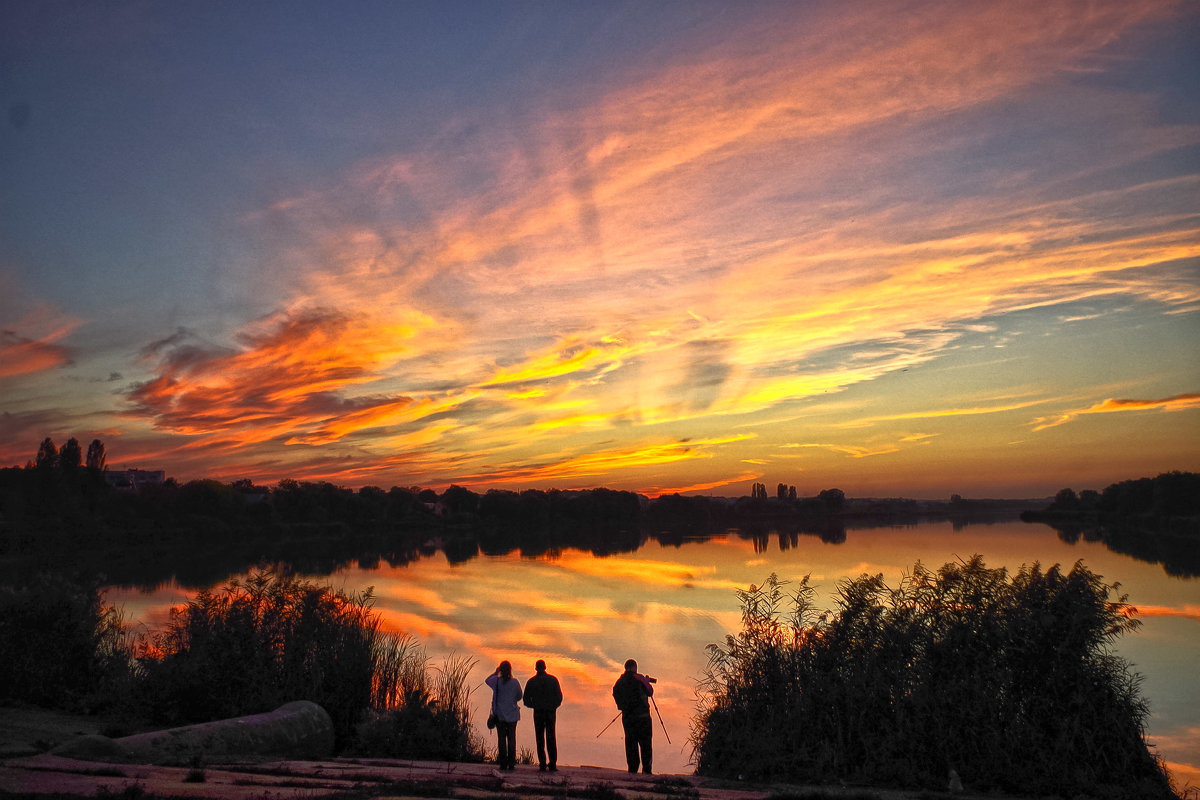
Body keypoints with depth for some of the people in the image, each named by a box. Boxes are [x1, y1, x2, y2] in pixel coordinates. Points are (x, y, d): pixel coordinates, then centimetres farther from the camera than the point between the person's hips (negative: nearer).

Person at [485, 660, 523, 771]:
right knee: (511, 738, 7)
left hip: (499, 715, 0)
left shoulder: (496, 681, -8)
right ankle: (511, 764, 5)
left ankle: (503, 764, 5)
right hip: (512, 715, 0)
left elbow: (486, 680, 14)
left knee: (501, 738, 5)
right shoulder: (515, 682, -8)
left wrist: (495, 673, 22)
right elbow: (519, 697, 4)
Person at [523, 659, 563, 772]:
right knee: (551, 738, 8)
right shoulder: (553, 680, -1)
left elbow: (526, 700, 1)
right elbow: (559, 697, -1)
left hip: (538, 712, -1)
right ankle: (552, 764, 4)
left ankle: (542, 765, 0)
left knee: (540, 739, 5)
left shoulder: (531, 682, -1)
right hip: (551, 712, 1)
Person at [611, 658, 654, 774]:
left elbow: (616, 695, 16)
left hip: (627, 717, 4)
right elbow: (650, 692, 4)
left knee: (630, 743, 8)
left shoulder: (619, 682, 8)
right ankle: (646, 769, -5)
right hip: (642, 715, -4)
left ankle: (632, 769, 6)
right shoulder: (639, 678, -5)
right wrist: (647, 682, 23)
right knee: (646, 743, 1)